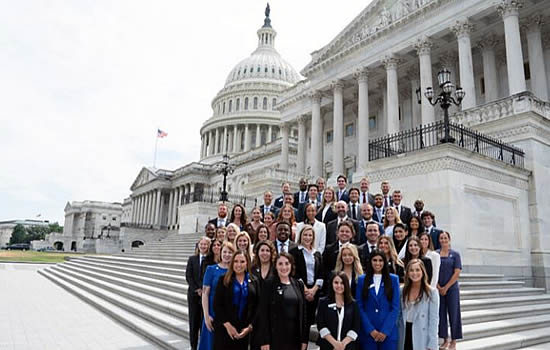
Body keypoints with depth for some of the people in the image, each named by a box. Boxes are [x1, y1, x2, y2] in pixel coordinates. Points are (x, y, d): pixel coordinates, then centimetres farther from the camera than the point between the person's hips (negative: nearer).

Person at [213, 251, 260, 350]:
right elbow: (217, 305, -6)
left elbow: (257, 306, 3)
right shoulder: (224, 280, -1)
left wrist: (250, 327, -5)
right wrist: (227, 324, -12)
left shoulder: (254, 281, 5)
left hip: (244, 330, 2)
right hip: (224, 328, -2)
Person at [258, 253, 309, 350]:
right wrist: (264, 341, -11)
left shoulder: (299, 284, 7)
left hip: (295, 336, 3)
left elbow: (303, 312, 8)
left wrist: (304, 338, 4)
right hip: (275, 336, -3)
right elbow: (263, 313, -7)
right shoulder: (268, 284, -4)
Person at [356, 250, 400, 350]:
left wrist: (385, 331, -8)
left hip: (388, 332, 0)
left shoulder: (393, 279, 2)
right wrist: (370, 330, -9)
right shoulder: (362, 279, 3)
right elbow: (359, 306, 0)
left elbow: (395, 307, -1)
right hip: (367, 332, 0)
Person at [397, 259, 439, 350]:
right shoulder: (403, 291, 5)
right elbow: (399, 315, 9)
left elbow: (434, 319, -7)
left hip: (421, 339, -3)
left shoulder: (432, 292, -6)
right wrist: (396, 335, 4)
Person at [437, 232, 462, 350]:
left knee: (453, 313, 4)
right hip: (438, 289, 2)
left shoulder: (455, 254, -2)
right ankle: (445, 339, 19)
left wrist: (446, 287, -9)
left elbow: (457, 273, -7)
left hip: (452, 288, -2)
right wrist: (438, 287, -7)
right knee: (441, 313, 6)